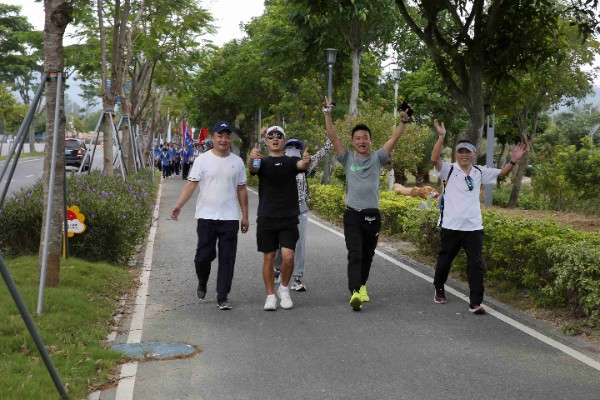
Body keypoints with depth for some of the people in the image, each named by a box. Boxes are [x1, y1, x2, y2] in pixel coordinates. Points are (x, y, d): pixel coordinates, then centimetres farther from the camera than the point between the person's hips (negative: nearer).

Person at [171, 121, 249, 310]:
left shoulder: (237, 162, 9)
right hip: (207, 216, -2)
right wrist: (179, 205, -18)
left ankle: (223, 297, 9)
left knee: (227, 259, 2)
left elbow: (241, 190, 12)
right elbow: (191, 184, -5)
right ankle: (202, 284, 31)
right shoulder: (203, 159, 0)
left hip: (230, 218, 2)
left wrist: (245, 216, 10)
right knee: (204, 255, 1)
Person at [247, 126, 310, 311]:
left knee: (288, 257, -10)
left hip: (289, 218, 0)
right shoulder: (262, 162, 5)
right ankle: (270, 296, 17)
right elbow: (253, 167, -18)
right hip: (266, 218, 1)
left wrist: (306, 160, -42)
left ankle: (284, 288, 15)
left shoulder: (291, 161, 6)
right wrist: (251, 158, -42)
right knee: (269, 258, 4)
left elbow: (302, 165, -17)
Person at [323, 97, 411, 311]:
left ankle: (361, 286, 33)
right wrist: (328, 114, -11)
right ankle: (355, 293, -26)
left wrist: (404, 121, -11)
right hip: (352, 215, -2)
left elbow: (394, 138, 0)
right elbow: (332, 136, -3)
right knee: (354, 255, -14)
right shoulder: (347, 158, 5)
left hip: (373, 215, 2)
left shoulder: (377, 158, 8)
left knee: (367, 256, 13)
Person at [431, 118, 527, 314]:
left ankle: (475, 303, -4)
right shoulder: (448, 169, -4)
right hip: (451, 225, -2)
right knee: (444, 260, 14)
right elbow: (434, 159, -21)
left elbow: (501, 172, 16)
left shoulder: (479, 172, 9)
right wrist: (441, 137, -31)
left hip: (473, 227, 2)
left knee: (476, 264, -5)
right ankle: (439, 290, 38)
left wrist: (513, 161, -2)